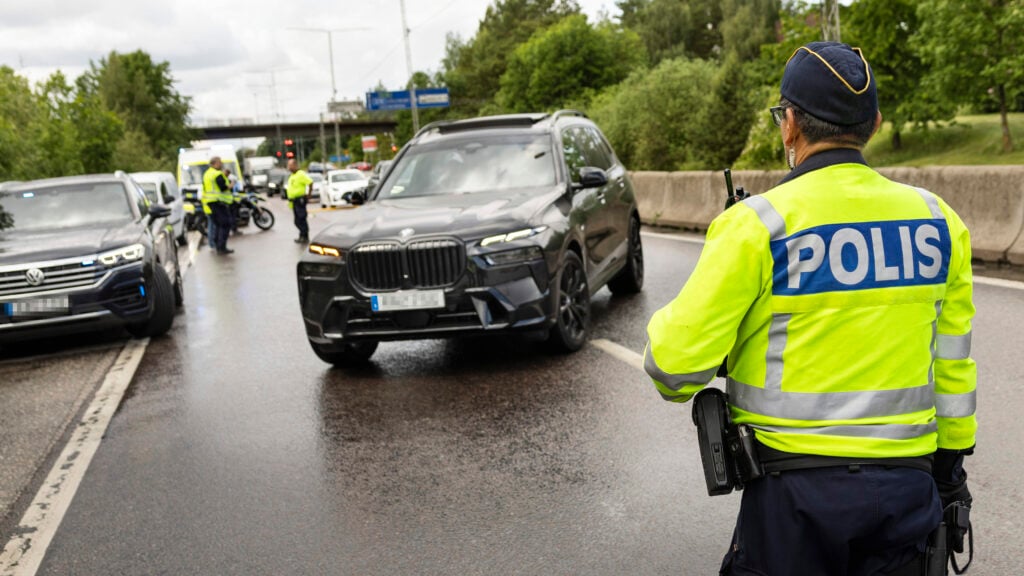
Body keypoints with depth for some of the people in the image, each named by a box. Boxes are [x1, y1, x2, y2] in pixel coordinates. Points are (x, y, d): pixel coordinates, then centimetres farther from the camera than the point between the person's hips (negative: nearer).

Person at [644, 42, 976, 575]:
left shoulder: (758, 224, -15)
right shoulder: (939, 221, 1)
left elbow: (675, 359, -15)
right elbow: (952, 363, 9)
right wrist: (951, 459, 21)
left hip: (796, 489, -4)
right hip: (904, 486, 4)